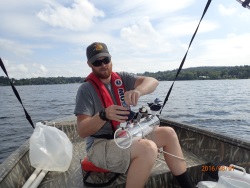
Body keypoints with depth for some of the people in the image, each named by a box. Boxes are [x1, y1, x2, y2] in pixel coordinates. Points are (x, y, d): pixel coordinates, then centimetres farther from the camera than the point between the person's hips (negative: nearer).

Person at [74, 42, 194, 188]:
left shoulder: (121, 78, 4)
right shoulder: (86, 89, -10)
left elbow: (153, 82, -12)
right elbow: (82, 131, -16)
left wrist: (138, 91, -34)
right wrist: (104, 115, -34)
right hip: (101, 146, -6)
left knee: (167, 133, -5)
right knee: (148, 148, -30)